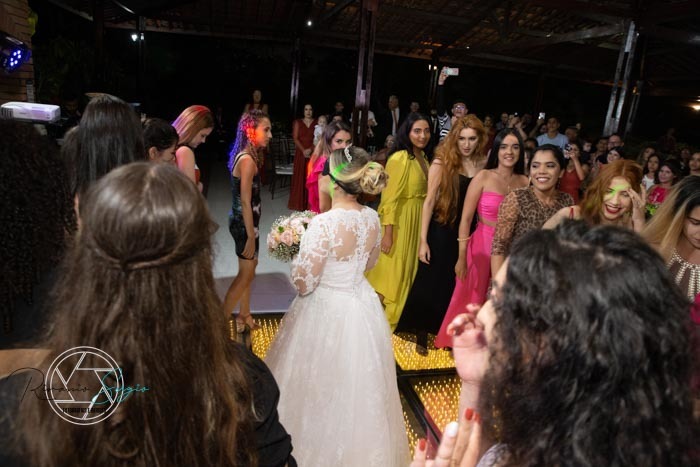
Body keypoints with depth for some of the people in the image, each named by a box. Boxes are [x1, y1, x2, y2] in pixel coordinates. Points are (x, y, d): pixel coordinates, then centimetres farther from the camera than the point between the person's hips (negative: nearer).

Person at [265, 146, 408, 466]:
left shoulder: (324, 223, -27)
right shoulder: (372, 218, -5)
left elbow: (303, 283, -21)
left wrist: (298, 253, -4)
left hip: (327, 311, -7)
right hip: (363, 307, 7)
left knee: (322, 388, 17)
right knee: (357, 387, 27)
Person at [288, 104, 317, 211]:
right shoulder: (298, 122, 7)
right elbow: (295, 138, 0)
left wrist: (310, 149, -15)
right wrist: (303, 150, -14)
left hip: (313, 153, 0)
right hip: (301, 153, 0)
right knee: (300, 177, 1)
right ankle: (298, 203, 7)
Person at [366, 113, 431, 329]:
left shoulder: (423, 158, 8)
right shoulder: (399, 159, -17)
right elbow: (390, 198, -20)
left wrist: (423, 223, 11)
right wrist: (387, 232, -21)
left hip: (417, 221, 8)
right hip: (399, 221, -8)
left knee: (407, 269, 19)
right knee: (389, 270, 3)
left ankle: (395, 314, 37)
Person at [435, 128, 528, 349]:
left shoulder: (524, 182, 3)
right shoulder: (483, 177, -7)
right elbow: (466, 218, -8)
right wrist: (461, 257, -9)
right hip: (481, 246, -3)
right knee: (473, 300, 11)